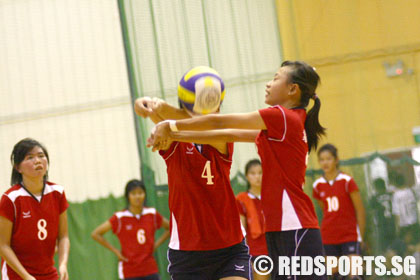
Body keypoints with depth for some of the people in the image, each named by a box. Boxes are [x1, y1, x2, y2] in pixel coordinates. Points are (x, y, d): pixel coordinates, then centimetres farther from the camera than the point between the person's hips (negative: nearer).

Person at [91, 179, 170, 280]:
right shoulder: (120, 218, -6)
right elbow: (95, 234, -4)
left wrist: (156, 244, 6)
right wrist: (115, 251, -5)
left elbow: (170, 228, 18)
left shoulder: (152, 214, 2)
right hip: (130, 272, -3)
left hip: (150, 270, 3)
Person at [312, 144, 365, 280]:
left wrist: (361, 236, -5)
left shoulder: (347, 181, -6)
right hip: (328, 237, 4)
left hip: (350, 236, -4)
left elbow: (360, 210, -4)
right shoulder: (318, 186, 5)